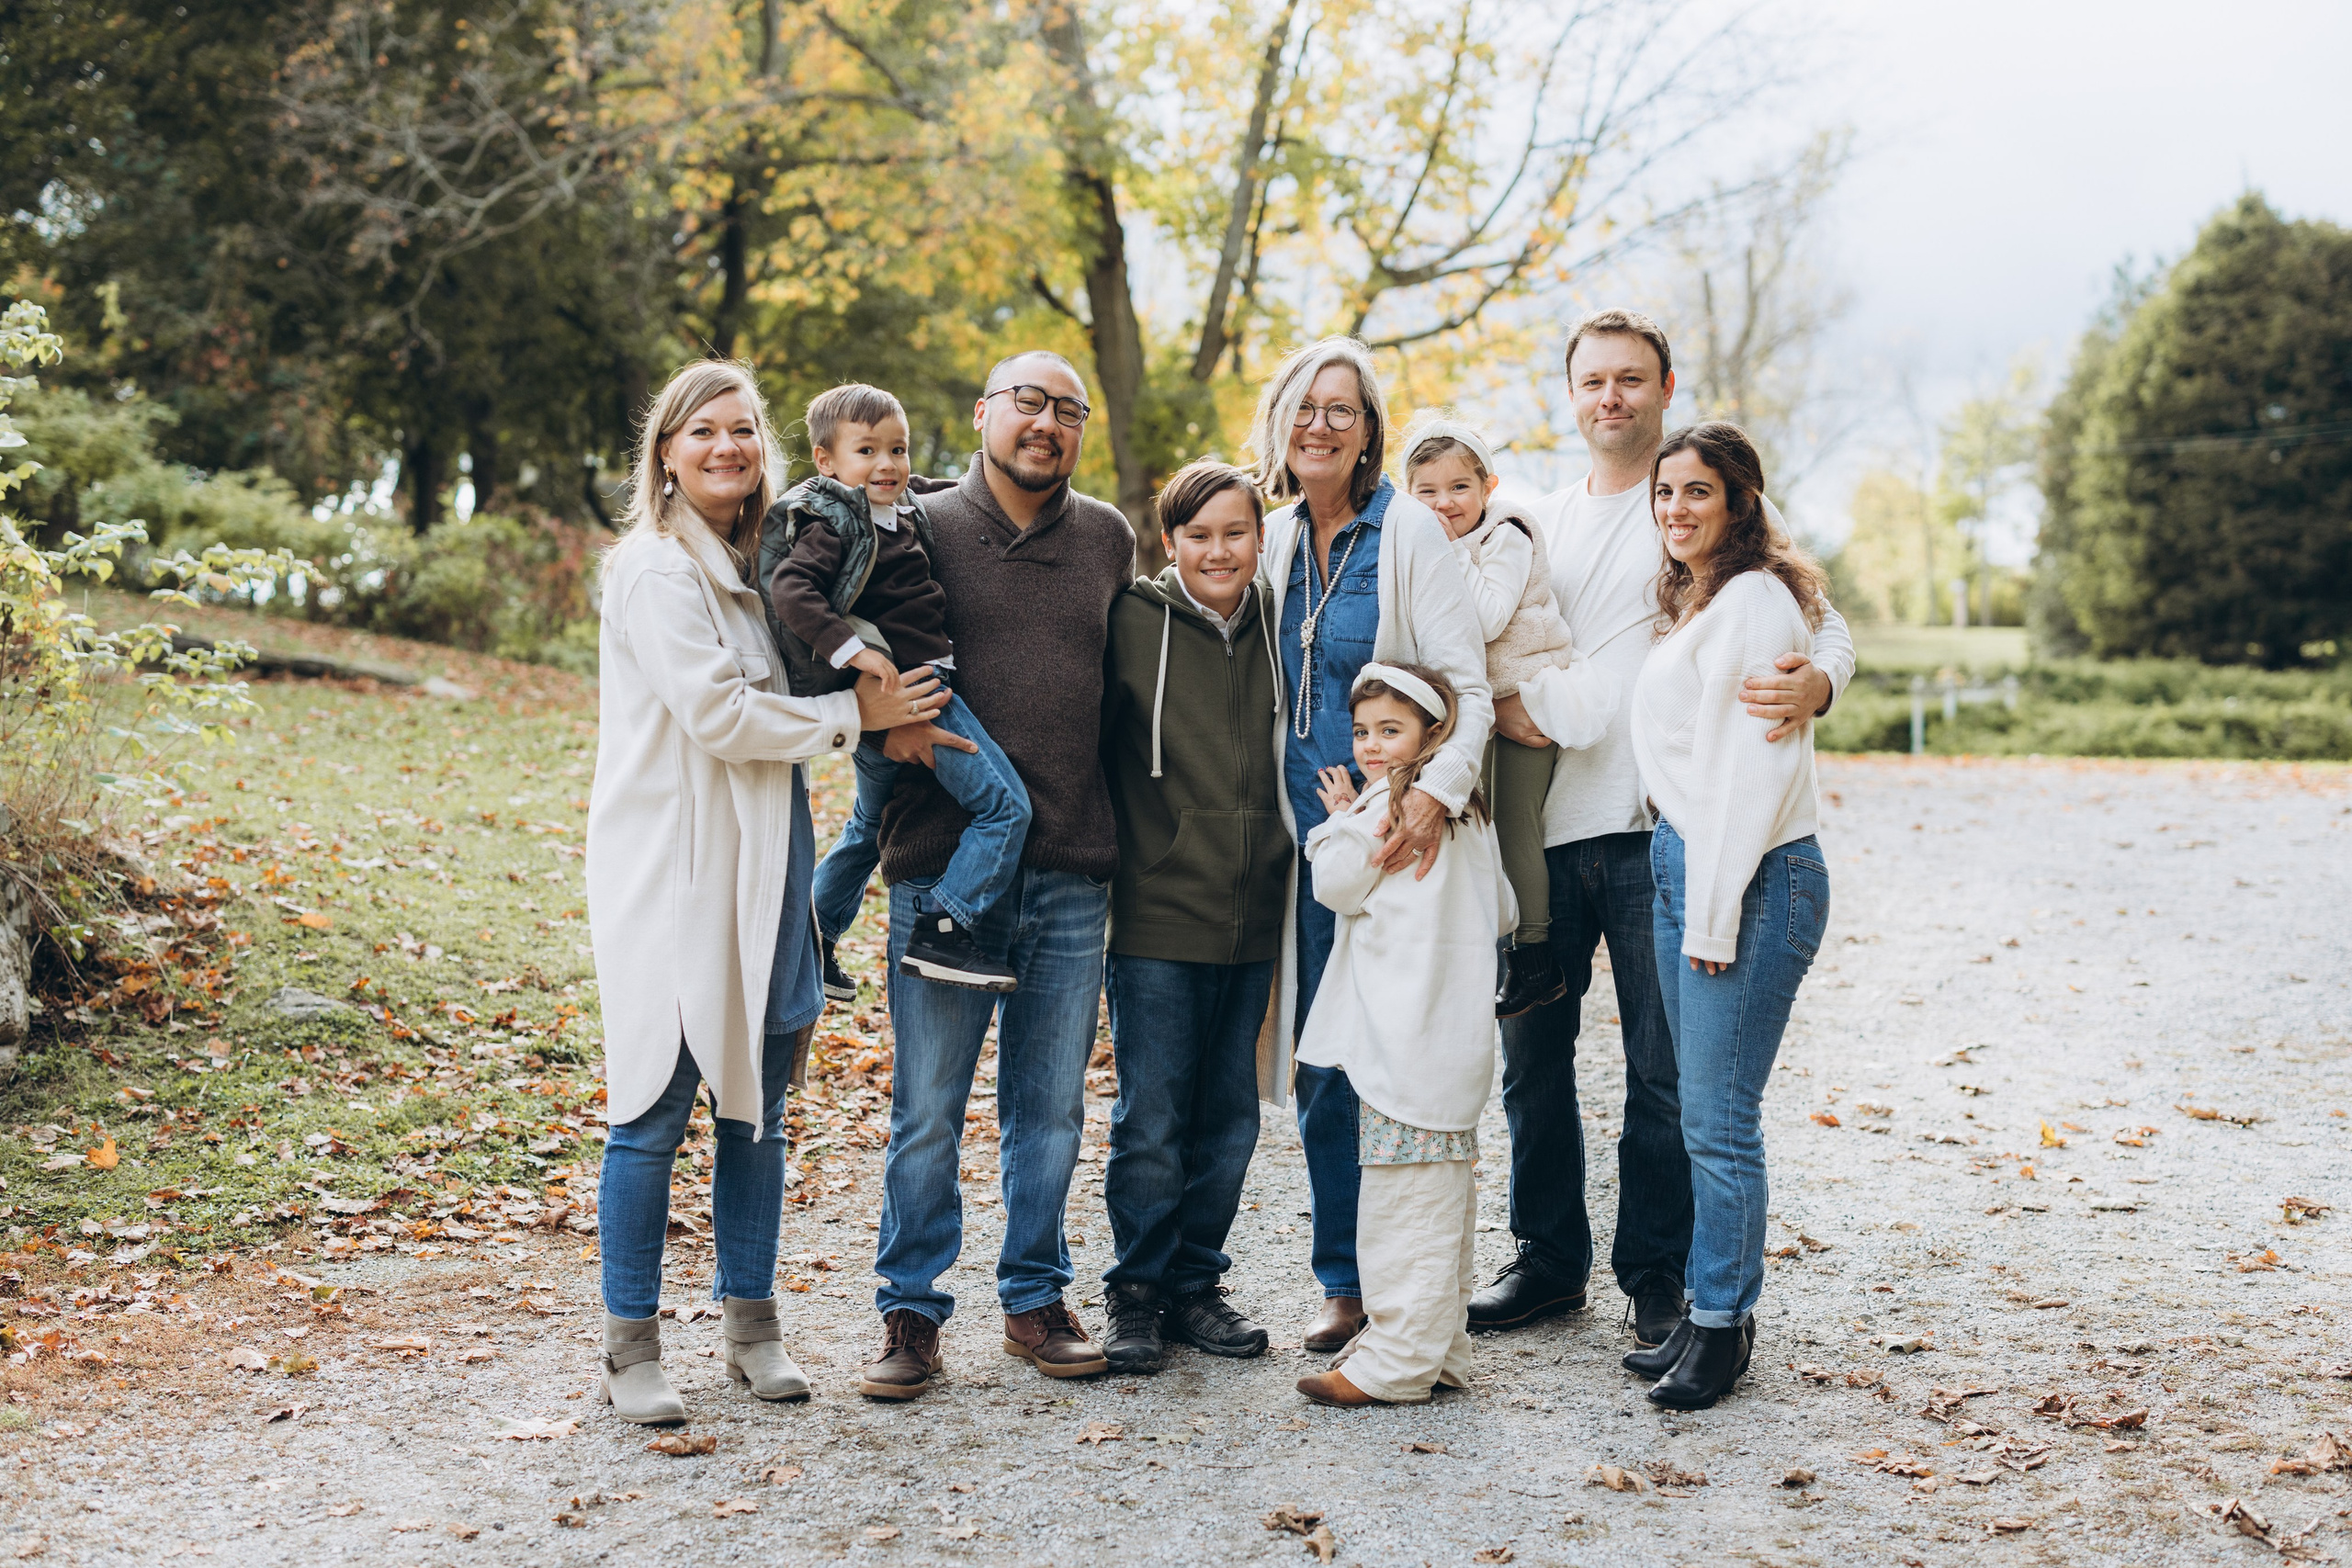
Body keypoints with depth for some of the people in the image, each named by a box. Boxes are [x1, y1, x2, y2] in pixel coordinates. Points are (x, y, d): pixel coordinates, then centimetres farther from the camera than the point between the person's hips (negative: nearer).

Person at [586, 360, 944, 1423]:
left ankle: (751, 1326, 22)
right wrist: (850, 714, -9)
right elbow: (715, 714, -16)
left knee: (756, 1103, 11)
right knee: (655, 1111, -3)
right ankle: (631, 1347, 7)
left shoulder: (753, 565, 16)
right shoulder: (654, 568, -9)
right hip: (672, 873, -7)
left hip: (760, 871, 8)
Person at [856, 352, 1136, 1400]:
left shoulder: (1108, 539, 12)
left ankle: (1035, 1300, 23)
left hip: (1073, 869, 3)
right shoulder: (921, 527, 2)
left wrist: (1116, 814, 14)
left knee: (1051, 1106, 10)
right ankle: (911, 1314, 13)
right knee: (926, 1109, 1)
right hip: (942, 856, -3)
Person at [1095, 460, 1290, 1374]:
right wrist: (1110, 856, -4)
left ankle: (1197, 1283, 23)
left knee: (1229, 1117, 10)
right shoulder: (1131, 624, -5)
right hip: (1156, 918, -4)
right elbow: (1088, 751, -1)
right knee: (1151, 1122, -1)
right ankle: (1137, 1293, 13)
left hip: (1252, 920, 4)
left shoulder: (1277, 628, 7)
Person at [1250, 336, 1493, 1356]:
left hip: (1389, 825, -5)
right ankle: (1346, 1282, 18)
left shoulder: (1406, 530, -6)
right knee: (1321, 1058, 7)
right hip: (1304, 829, 5)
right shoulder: (1275, 539, 11)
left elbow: (1469, 685, -12)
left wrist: (1439, 789, -27)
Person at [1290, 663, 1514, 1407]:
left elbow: (1336, 886, -5)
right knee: (1444, 1191, 13)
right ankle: (1442, 1347, 20)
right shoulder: (1470, 815, 15)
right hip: (1457, 1036, 9)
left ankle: (1397, 1361, -5)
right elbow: (1504, 913, 19)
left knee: (1404, 1198, -7)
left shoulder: (1385, 807, -10)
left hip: (1401, 1040, -9)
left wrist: (1340, 819, 7)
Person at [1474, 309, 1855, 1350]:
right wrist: (1496, 700, -4)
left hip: (1657, 832, -4)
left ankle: (1656, 1281, 15)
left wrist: (1813, 684, -27)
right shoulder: (1538, 524, 17)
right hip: (1542, 825, 4)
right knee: (1531, 1056, 10)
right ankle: (1548, 1261, 25)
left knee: (1662, 1073, 1)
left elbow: (1823, 622, -3)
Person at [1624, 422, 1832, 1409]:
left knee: (1718, 1118, -5)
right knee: (1703, 1115, 12)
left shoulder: (1754, 599, -12)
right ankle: (1710, 1311, 19)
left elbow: (1755, 770, -17)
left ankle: (1722, 1327, 5)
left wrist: (1716, 913, -17)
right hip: (1684, 865, 9)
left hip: (1751, 880, -9)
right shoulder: (1693, 603, 18)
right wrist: (1691, 900, 14)